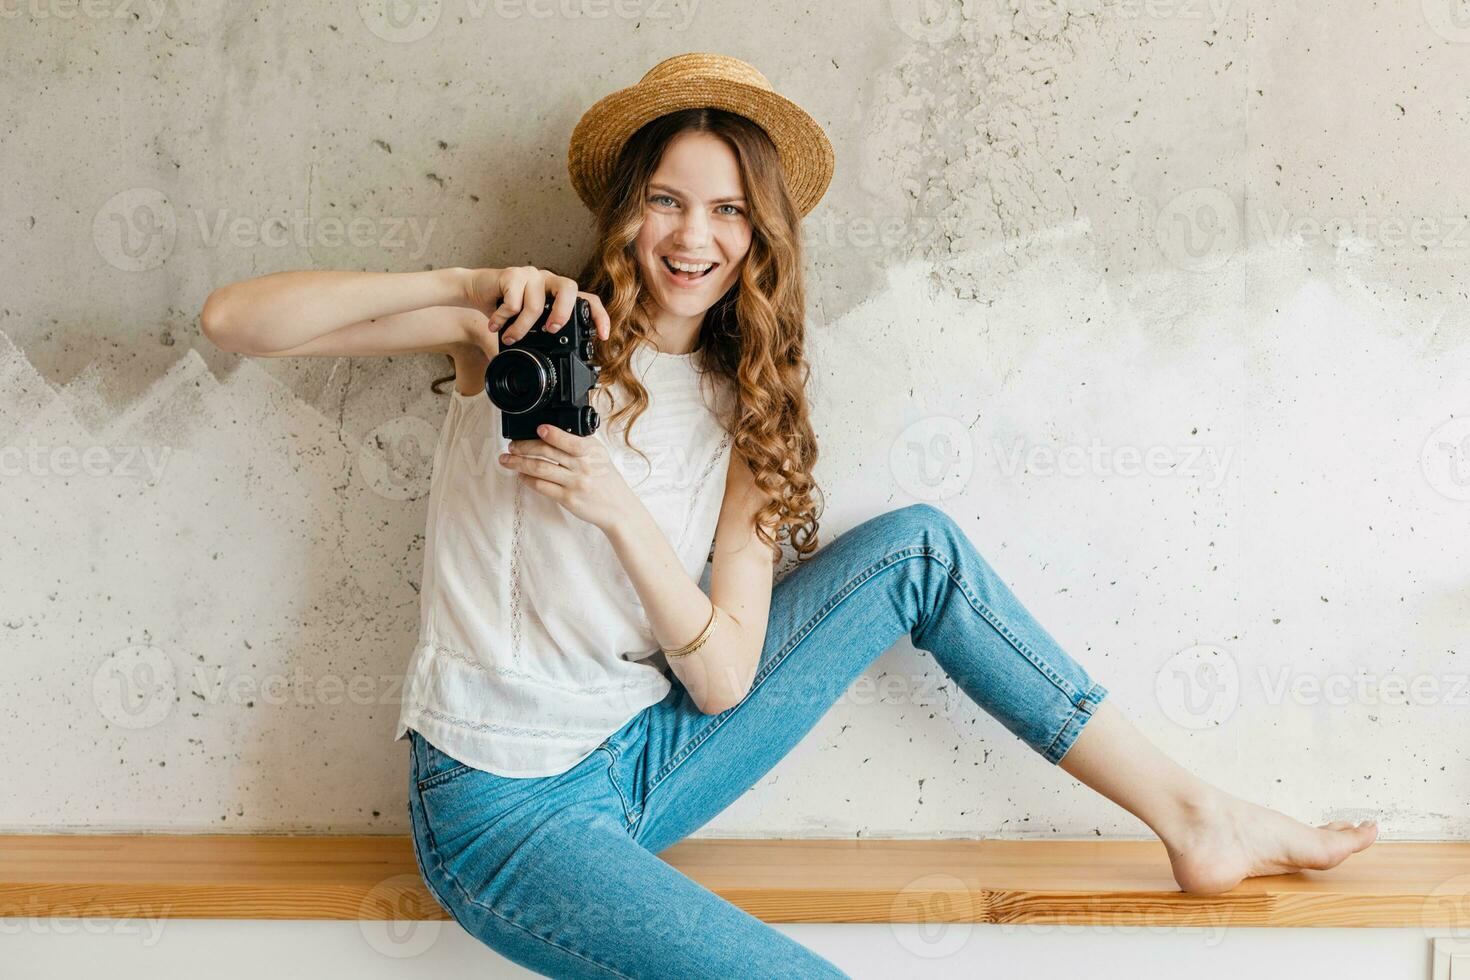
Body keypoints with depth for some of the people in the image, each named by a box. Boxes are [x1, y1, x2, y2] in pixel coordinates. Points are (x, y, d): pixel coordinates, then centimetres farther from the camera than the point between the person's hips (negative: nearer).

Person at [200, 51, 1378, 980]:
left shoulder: (739, 409, 4)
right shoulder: (528, 336, -6)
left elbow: (723, 678, -7)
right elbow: (233, 320, -14)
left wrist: (618, 509, -22)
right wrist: (463, 285, -25)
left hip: (652, 753, 5)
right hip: (507, 807, -4)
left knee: (919, 547, -6)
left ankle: (1194, 818, 0)